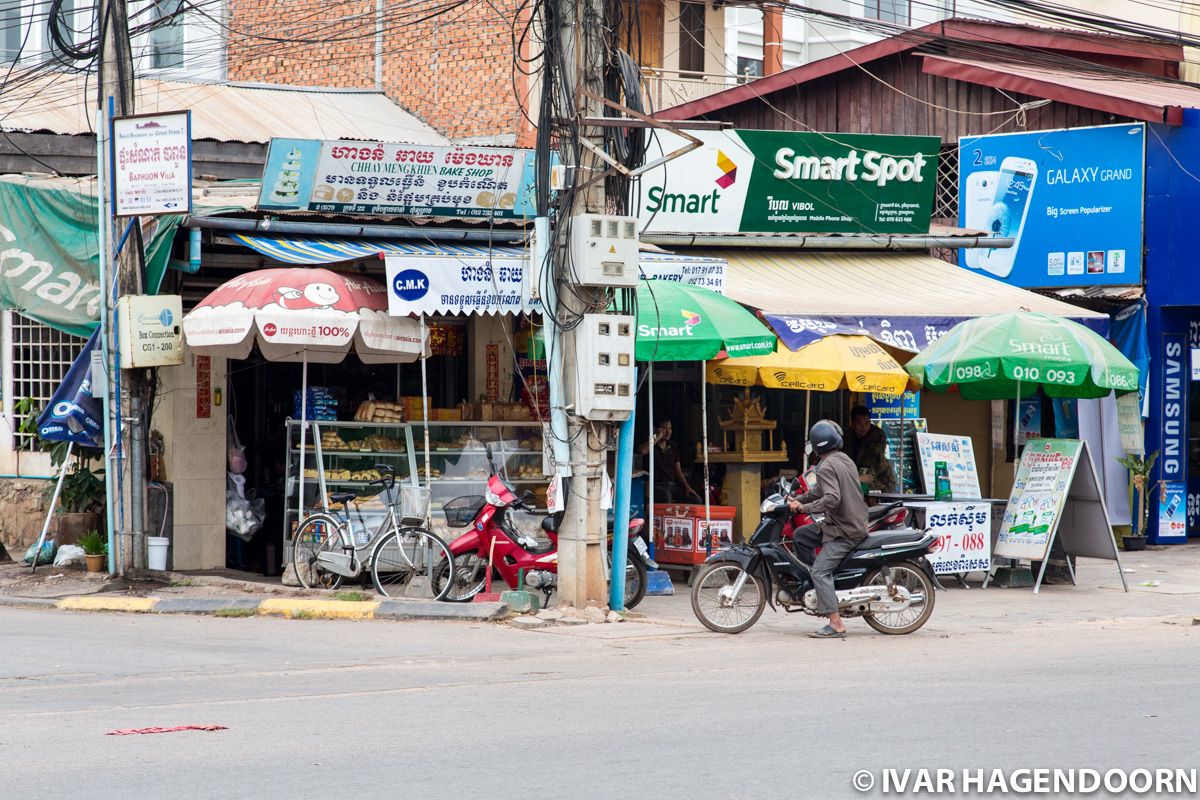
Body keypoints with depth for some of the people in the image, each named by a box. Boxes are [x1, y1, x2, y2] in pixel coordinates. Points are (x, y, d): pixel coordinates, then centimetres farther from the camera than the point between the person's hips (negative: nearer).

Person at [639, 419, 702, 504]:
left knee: (696, 500, -17)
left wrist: (687, 487, 1)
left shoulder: (672, 449, 20)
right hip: (657, 485, -6)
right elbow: (642, 451, -23)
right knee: (666, 498, -40)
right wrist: (658, 437, -11)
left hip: (672, 484, 6)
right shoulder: (651, 445, 4)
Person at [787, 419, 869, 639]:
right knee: (800, 535, 19)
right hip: (857, 523, 10)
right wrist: (797, 499, 20)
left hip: (844, 531, -10)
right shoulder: (844, 460, 13)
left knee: (820, 571, -15)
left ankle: (836, 625, -23)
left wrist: (803, 508, -21)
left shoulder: (827, 467, -16)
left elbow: (832, 498, -29)